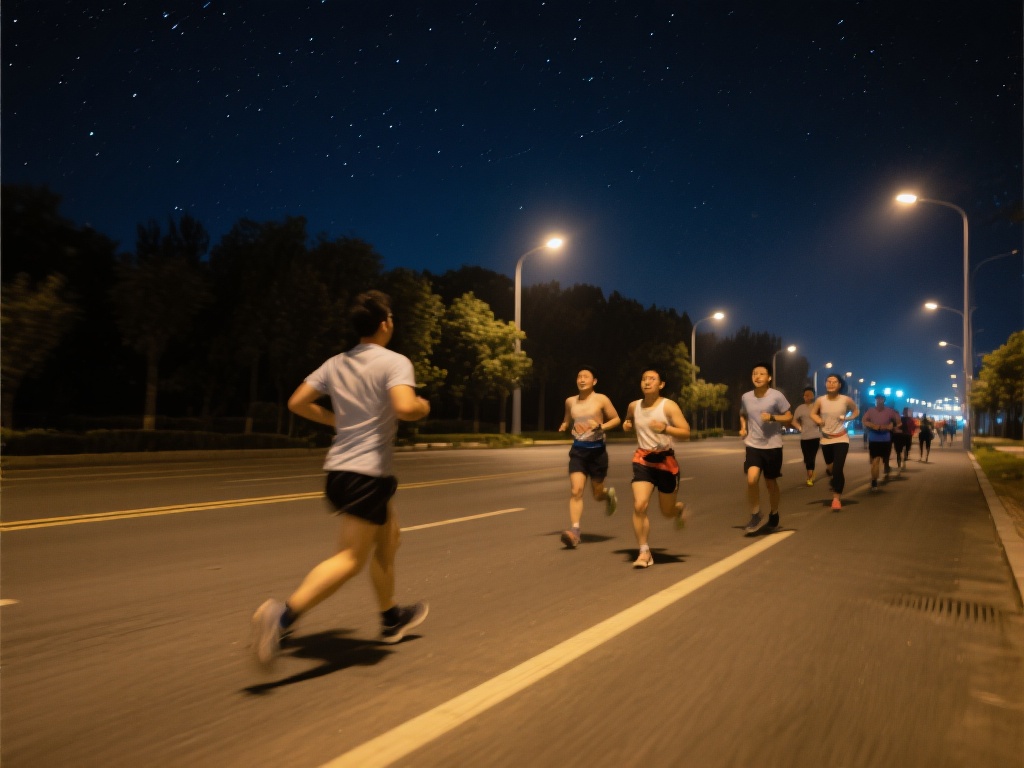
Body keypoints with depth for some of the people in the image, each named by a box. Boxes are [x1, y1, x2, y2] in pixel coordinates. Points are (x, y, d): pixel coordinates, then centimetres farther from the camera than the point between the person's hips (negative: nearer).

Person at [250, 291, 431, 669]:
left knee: (388, 538, 23)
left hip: (339, 469, 8)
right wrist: (423, 407, -5)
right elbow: (404, 408, -27)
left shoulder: (335, 364, 9)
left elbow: (297, 403, 9)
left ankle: (392, 618, 35)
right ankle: (284, 614, -20)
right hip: (368, 473, -8)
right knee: (350, 558, -5)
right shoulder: (395, 362, -11)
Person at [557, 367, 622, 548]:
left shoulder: (601, 400, -4)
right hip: (578, 450, 2)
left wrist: (600, 426, -15)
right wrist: (564, 426, 0)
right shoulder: (570, 401, 8)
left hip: (597, 450, -2)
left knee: (597, 494, 11)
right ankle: (574, 532, -17)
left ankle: (609, 494, 47)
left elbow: (616, 419, 2)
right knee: (575, 491, -15)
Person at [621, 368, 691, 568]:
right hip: (643, 460, 2)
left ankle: (680, 508, 50)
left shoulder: (669, 406, -10)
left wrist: (665, 428, -33)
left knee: (667, 511, 12)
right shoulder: (634, 406, 4)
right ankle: (644, 553, -3)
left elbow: (686, 433, -16)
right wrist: (627, 424, 4)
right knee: (639, 506, -16)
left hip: (666, 461, -2)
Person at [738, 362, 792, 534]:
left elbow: (789, 417, -3)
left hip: (773, 446, -1)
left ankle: (773, 514, 37)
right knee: (752, 478, -20)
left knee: (771, 483, 11)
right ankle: (755, 516, -3)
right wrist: (743, 427, 3)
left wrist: (772, 417, -19)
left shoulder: (777, 396, -9)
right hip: (753, 446, 2)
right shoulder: (745, 397, 2)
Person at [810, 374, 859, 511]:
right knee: (830, 468, 17)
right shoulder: (820, 400, -7)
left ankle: (837, 498, 2)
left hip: (841, 439, -3)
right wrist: (818, 420, -11)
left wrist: (848, 418, -11)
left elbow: (856, 411, 7)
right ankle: (834, 482, 53)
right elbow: (813, 413, 9)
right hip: (826, 439, 3)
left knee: (838, 469, -13)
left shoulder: (846, 400, -10)